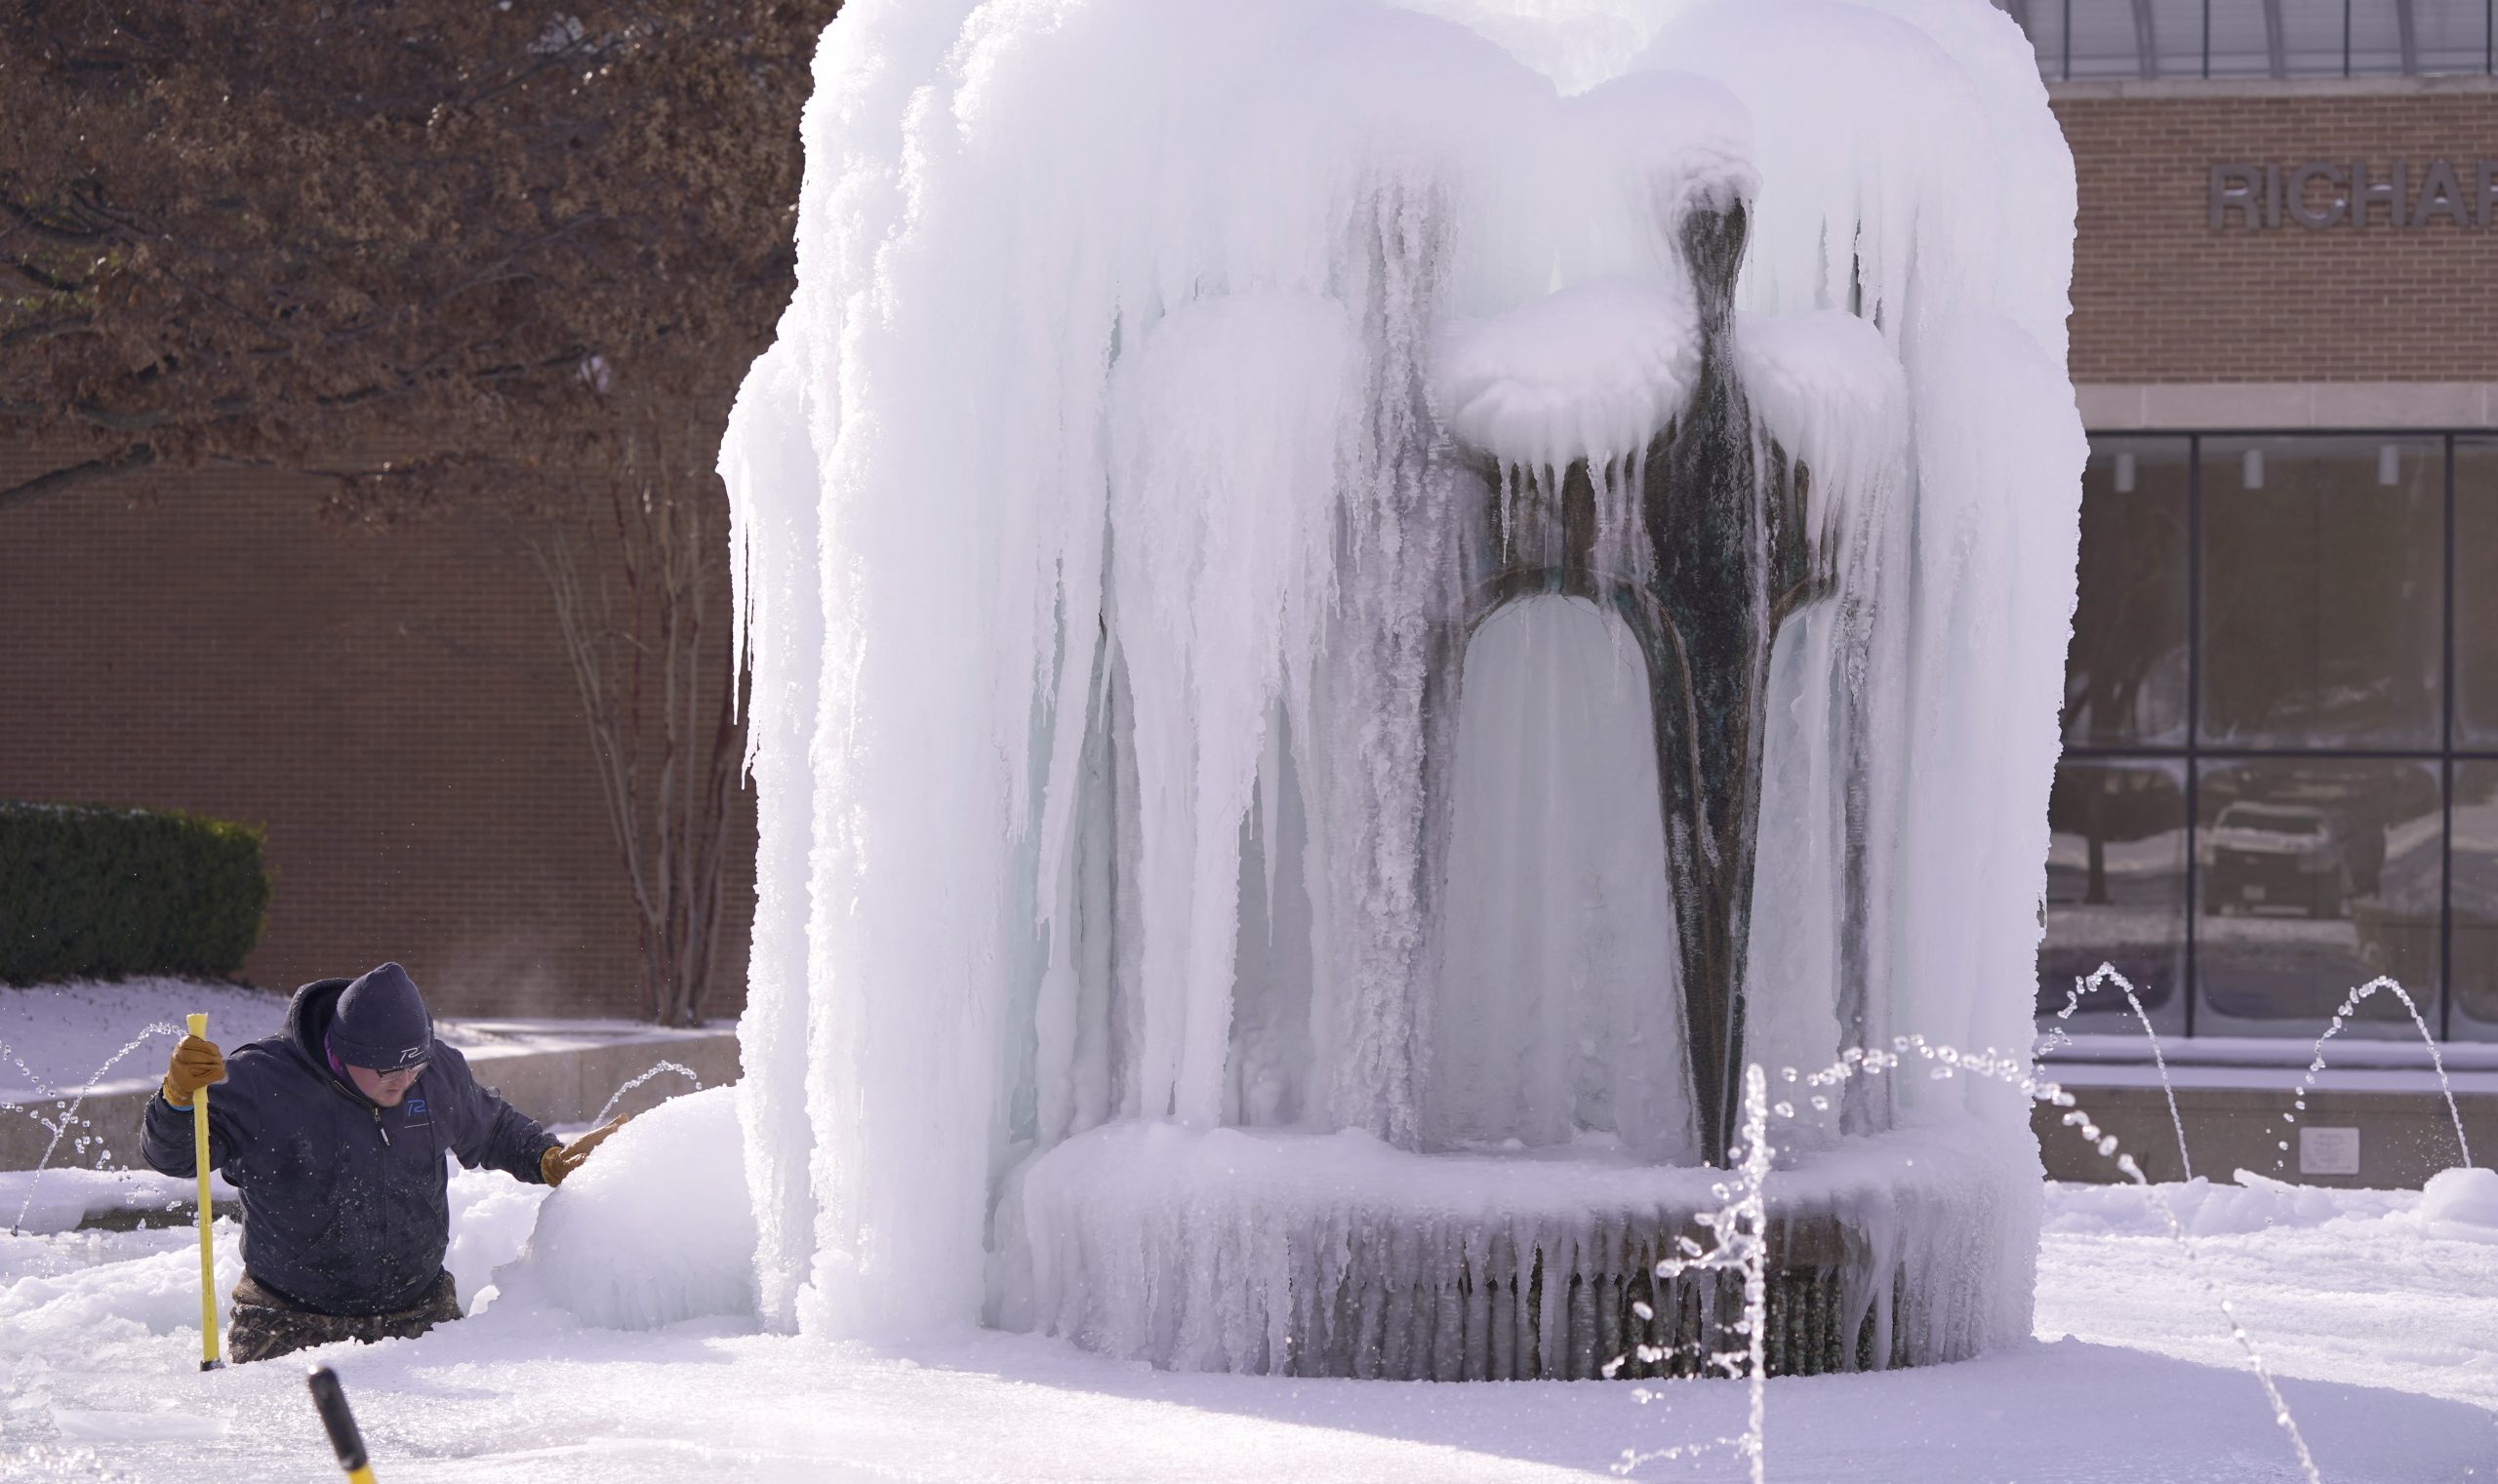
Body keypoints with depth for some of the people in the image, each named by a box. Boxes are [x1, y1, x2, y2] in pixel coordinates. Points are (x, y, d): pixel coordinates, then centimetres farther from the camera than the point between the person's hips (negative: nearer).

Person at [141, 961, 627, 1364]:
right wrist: (179, 1096, -39)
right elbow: (171, 1154, -19)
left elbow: (493, 1128, 23)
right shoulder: (260, 1082, -15)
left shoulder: (439, 1073, 1)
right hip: (294, 1326, -4)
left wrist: (550, 1160, 9)